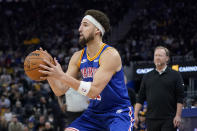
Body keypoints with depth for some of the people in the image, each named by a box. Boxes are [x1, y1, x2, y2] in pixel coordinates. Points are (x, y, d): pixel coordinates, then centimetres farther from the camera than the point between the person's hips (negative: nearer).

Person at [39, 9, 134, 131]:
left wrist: (62, 76, -32)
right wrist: (49, 74, -18)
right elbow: (60, 91, 1)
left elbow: (93, 91, -28)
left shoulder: (110, 55, -19)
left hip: (119, 112, -6)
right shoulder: (78, 57, 2)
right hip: (95, 112, 7)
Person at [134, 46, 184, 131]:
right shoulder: (147, 77, 13)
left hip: (169, 120, -3)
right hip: (151, 119, 3)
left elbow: (180, 98, -2)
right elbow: (140, 98, 12)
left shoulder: (175, 75, 3)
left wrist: (178, 115, -10)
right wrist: (135, 115, 3)